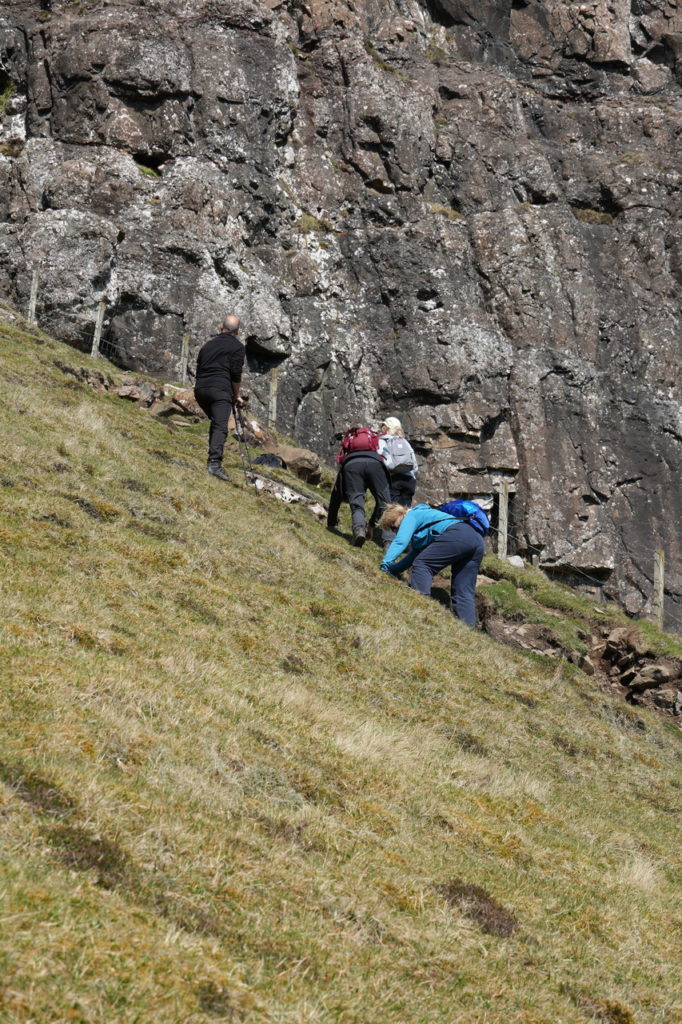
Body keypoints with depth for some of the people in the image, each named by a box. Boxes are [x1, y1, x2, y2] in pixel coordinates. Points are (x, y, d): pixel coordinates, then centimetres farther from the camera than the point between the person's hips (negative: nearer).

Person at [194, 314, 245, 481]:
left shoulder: (208, 344, 23)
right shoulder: (237, 347, 6)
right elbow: (236, 374, -2)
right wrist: (236, 396, 10)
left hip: (200, 389, 6)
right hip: (220, 389, -6)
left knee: (215, 422, 24)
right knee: (220, 426, -14)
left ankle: (213, 459, 20)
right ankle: (214, 463, -31)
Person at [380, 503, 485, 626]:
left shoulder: (411, 516, 11)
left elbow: (400, 542, -5)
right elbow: (415, 554, 39)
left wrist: (385, 565, -9)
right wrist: (392, 570, 35)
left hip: (456, 534, -9)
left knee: (421, 564, -8)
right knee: (463, 593, 7)